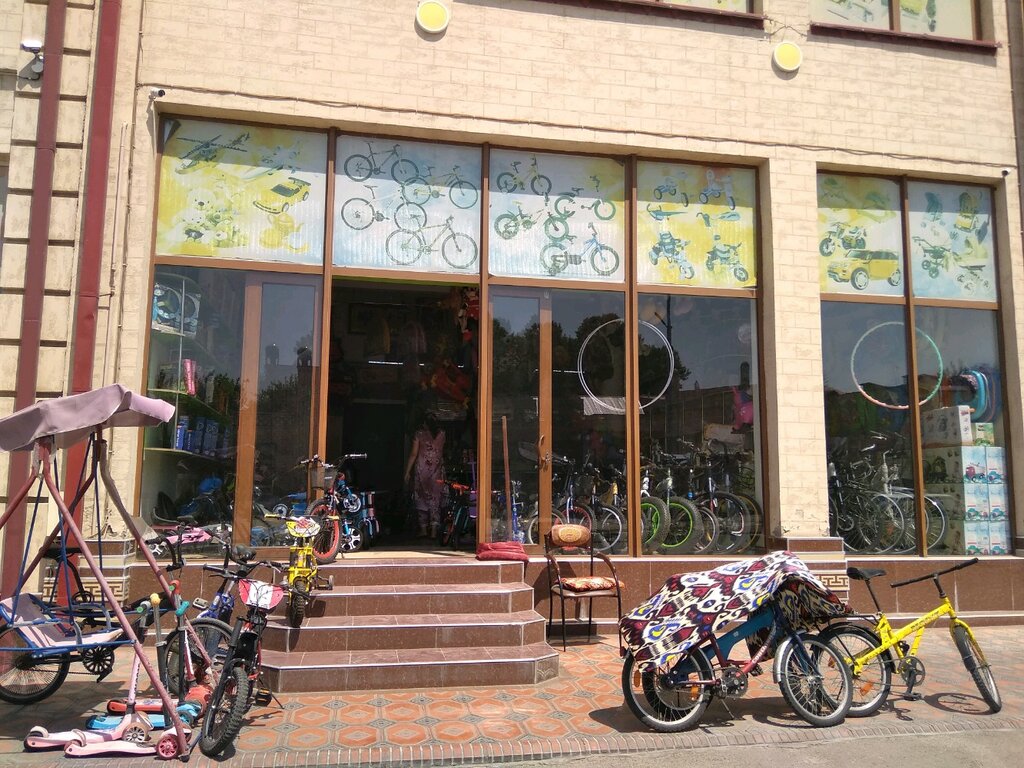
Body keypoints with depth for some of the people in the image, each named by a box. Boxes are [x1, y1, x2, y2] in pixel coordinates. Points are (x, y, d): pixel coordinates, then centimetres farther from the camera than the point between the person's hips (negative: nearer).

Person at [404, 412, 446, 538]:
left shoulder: (419, 434, -3)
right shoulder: (441, 434, 2)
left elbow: (413, 454, -4)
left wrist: (407, 472, 2)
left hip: (422, 469, -2)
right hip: (437, 470, 2)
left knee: (421, 498, 8)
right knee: (435, 498, 5)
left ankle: (423, 529, 10)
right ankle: (434, 529, 0)